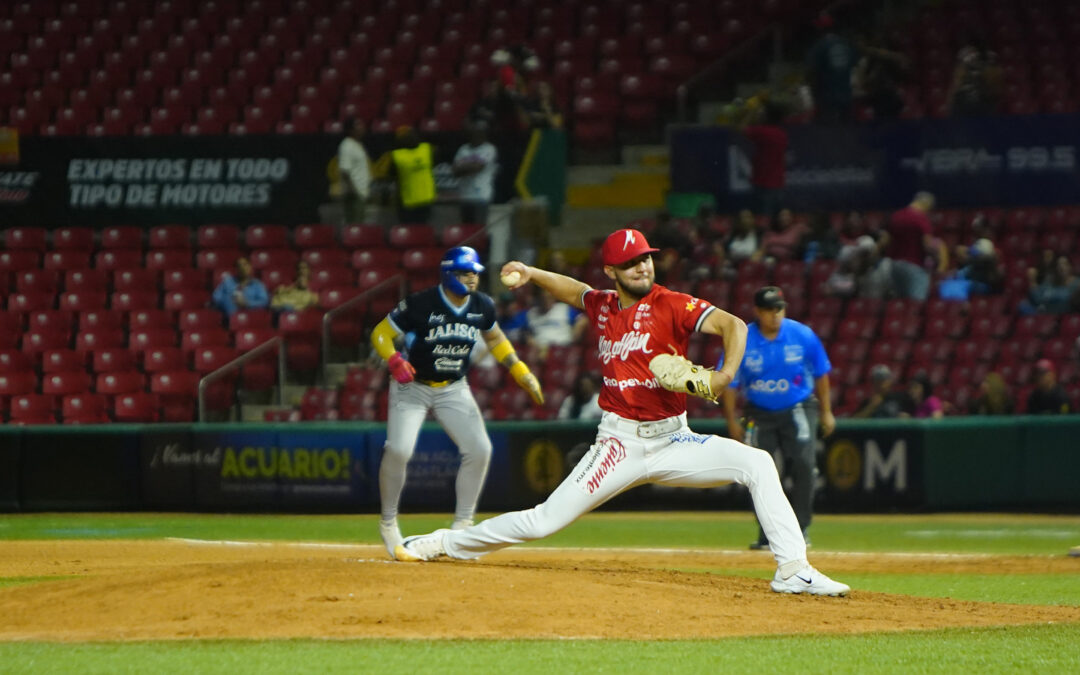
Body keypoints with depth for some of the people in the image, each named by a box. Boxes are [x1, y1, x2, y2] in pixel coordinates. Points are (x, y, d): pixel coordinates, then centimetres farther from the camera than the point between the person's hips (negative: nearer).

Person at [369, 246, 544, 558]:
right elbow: (381, 333, -13)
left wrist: (521, 372, 7)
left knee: (479, 449, -9)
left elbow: (494, 338, 14)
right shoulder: (421, 304, -21)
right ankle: (388, 522, -2)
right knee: (399, 449, -23)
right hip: (412, 385, -5)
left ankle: (462, 525, 7)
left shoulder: (483, 306, -6)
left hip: (454, 389, 5)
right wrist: (395, 360, -31)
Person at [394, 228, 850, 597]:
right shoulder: (602, 307, 7)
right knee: (543, 521, -3)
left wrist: (725, 374, -33)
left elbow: (732, 325, -17)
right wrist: (531, 274, 16)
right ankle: (445, 544, 15)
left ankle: (792, 570, -21)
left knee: (756, 464, -22)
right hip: (620, 444, 1)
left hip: (672, 441, -1)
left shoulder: (671, 306, -5)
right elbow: (571, 289, 31)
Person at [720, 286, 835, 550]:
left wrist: (826, 412, 6)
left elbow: (821, 374, 3)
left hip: (797, 410, -1)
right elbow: (728, 382, -4)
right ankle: (767, 535, 9)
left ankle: (799, 528, -6)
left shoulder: (803, 336, -10)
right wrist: (732, 421, -4)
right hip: (760, 414, 1)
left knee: (803, 464, -15)